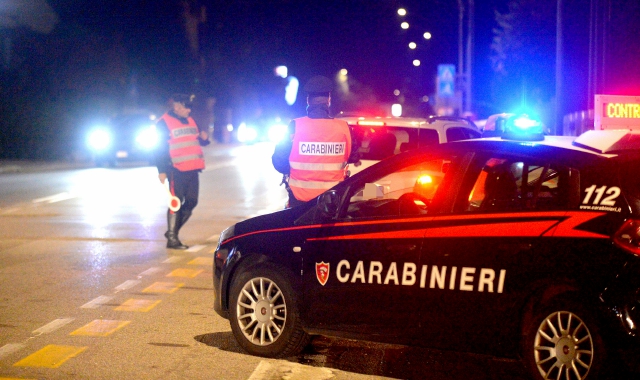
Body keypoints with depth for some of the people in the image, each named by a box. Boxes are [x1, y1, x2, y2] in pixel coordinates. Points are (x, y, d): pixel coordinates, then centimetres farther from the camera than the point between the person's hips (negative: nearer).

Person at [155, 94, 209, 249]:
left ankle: (173, 230, 22)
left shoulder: (190, 121, 18)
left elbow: (199, 142, 27)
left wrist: (204, 138, 2)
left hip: (192, 170, 8)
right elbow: (160, 149, -9)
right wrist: (162, 170, -14)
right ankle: (172, 238, 0)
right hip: (177, 170, -8)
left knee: (191, 202, 9)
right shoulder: (164, 123, -5)